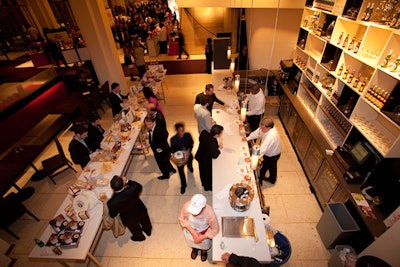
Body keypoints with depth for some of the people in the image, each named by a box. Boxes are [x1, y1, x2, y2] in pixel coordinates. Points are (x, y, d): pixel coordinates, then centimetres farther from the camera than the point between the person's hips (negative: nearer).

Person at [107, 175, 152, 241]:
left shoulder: (112, 203, -39)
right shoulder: (132, 190, -38)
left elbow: (112, 215, -17)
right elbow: (139, 186, -13)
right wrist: (127, 181, -19)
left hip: (129, 219, -1)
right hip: (141, 211, 1)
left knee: (134, 228, 33)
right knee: (145, 222, 34)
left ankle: (139, 237, 63)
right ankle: (148, 231, 64)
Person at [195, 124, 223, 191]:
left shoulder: (204, 133, -21)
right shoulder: (213, 143, -41)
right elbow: (215, 155, -27)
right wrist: (219, 147, -12)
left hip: (200, 156, 7)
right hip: (206, 161, -7)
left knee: (203, 171, 31)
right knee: (208, 173, 23)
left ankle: (204, 184, 59)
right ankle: (208, 187, 51)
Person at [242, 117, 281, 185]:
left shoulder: (270, 137, -45)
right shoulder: (267, 127, -20)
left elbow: (262, 150, -46)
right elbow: (257, 132, -6)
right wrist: (248, 138, -13)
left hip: (271, 156, -8)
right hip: (274, 153, 8)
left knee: (263, 168, 16)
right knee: (272, 167, 31)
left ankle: (259, 181, 42)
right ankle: (272, 180, 57)